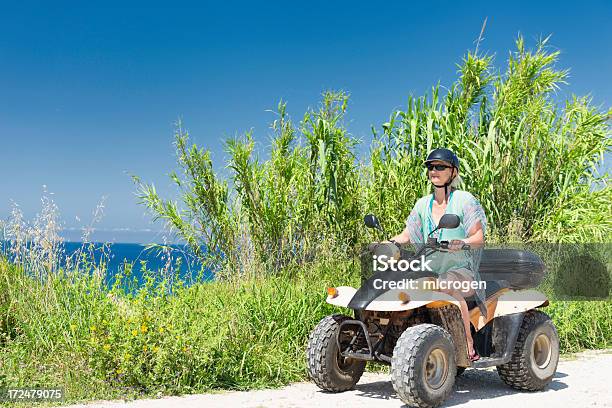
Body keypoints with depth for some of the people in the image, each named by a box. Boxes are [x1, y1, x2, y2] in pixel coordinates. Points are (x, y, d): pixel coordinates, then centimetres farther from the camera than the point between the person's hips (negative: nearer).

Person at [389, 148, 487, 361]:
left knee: (446, 285, -39)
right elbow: (406, 235, 15)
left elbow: (479, 237, -5)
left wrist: (462, 243, -26)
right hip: (430, 271, 5)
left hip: (461, 270, -5)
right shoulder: (423, 204, 15)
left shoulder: (464, 200, 1)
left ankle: (469, 345, -31)